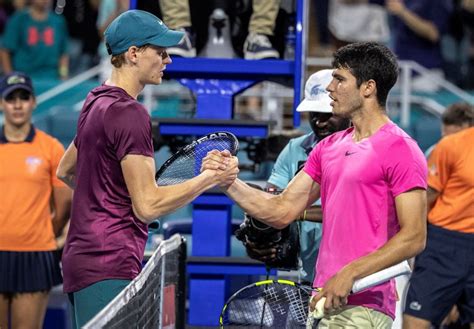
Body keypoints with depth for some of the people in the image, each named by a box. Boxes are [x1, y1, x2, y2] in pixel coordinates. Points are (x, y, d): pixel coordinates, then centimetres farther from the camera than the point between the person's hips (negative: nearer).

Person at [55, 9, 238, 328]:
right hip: (108, 269, -10)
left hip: (84, 259, 10)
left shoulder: (97, 103, 17)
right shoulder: (130, 113, -14)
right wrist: (210, 178, -10)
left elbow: (65, 171, 32)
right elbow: (148, 205, -18)